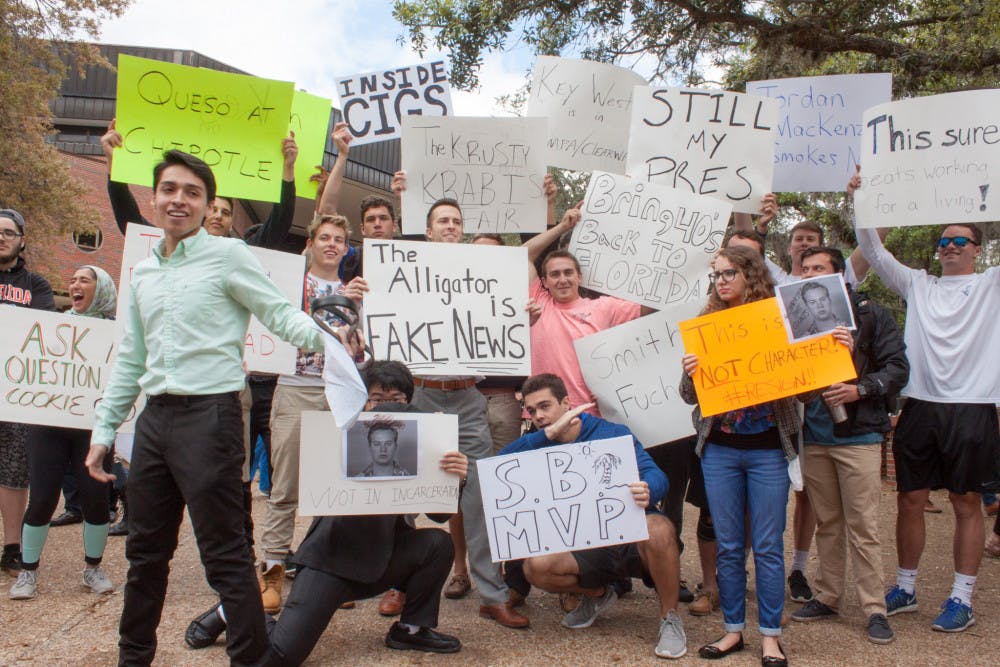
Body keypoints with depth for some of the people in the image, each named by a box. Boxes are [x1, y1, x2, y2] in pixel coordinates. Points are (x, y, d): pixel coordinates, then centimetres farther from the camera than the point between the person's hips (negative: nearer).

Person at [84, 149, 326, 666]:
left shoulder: (228, 255, -3)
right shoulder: (143, 273, 16)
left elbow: (279, 314, -9)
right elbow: (130, 360, 20)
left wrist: (322, 337, -29)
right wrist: (103, 430, 18)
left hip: (209, 414, -7)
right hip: (155, 418, 7)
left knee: (224, 554, -2)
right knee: (144, 551, 19)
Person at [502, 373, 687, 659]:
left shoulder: (612, 433, -4)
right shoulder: (541, 447, 5)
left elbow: (654, 474, -15)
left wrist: (647, 492, -39)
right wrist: (550, 432, -20)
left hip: (633, 538, -3)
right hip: (587, 549, 3)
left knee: (657, 529, -37)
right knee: (535, 566, -24)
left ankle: (669, 617, -9)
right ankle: (596, 594, 10)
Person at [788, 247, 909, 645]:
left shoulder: (869, 314, -2)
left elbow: (898, 367, -5)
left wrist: (860, 390, -19)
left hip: (858, 435, -3)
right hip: (813, 436, 4)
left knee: (862, 526, -1)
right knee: (827, 523, 13)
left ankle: (874, 608, 10)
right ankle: (827, 597, 23)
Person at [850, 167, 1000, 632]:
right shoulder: (918, 284, 14)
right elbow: (874, 253, 8)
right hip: (919, 406, 3)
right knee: (910, 499, 8)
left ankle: (962, 599, 14)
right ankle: (905, 588, 21)